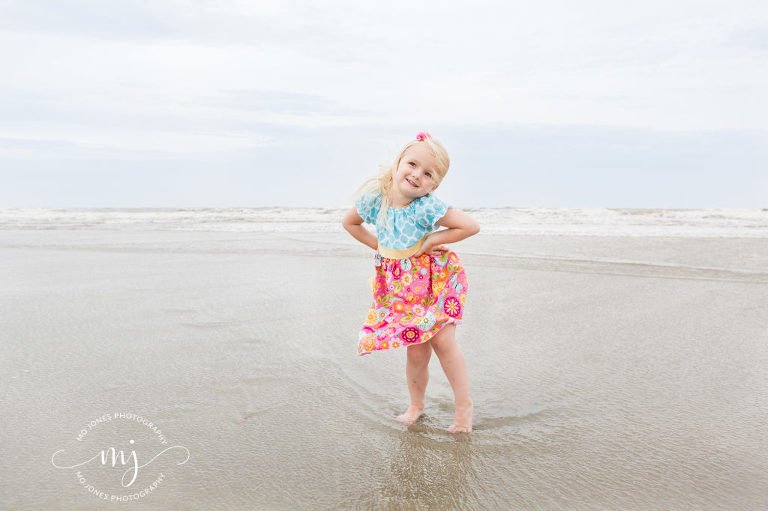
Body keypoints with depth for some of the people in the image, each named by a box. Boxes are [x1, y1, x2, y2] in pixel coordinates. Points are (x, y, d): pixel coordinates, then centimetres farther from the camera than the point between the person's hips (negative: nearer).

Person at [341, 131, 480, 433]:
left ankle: (464, 404, 14)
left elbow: (471, 226, -22)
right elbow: (349, 222, 9)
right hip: (399, 283, 3)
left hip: (435, 277, -3)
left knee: (442, 341, -9)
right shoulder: (374, 198, -11)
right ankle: (416, 405, 29)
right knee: (417, 351, 4)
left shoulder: (426, 207, -24)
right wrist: (379, 246, 1)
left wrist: (433, 239, -19)